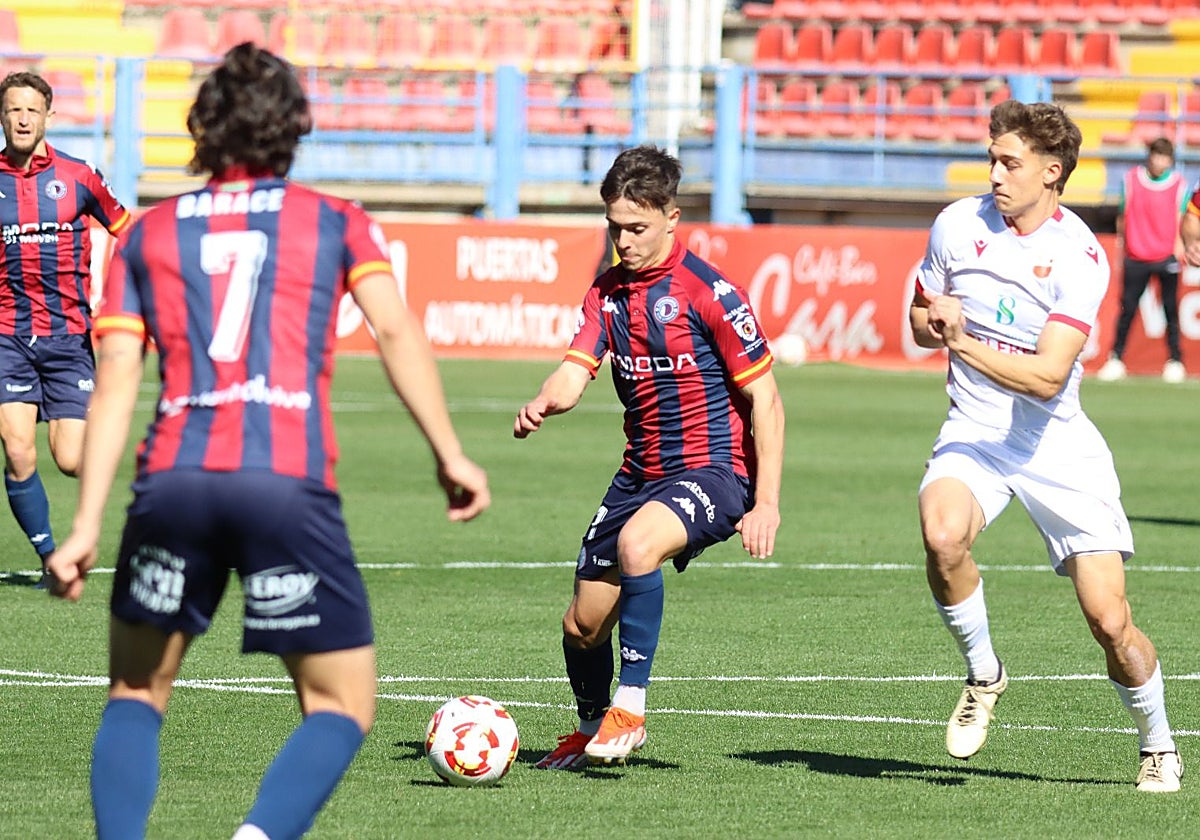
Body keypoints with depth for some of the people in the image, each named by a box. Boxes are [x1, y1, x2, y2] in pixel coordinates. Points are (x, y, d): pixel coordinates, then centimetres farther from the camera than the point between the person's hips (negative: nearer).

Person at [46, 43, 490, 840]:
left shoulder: (149, 234, 19)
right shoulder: (337, 222, 16)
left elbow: (115, 381, 11)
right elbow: (396, 330, 0)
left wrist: (86, 527, 7)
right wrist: (450, 454, -1)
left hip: (174, 476, 2)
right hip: (290, 480, -2)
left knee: (136, 693, 19)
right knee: (344, 708, 8)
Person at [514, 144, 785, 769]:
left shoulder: (709, 292, -13)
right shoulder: (607, 291, 6)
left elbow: (764, 398, -10)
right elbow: (575, 373, -4)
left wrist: (766, 505, -15)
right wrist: (542, 404, -29)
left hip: (712, 471, -7)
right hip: (640, 475, 7)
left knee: (637, 542, -37)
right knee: (582, 624, 10)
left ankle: (629, 708, -28)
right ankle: (591, 729, 40)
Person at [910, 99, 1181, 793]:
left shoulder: (1081, 258, -14)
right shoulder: (958, 226, -2)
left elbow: (1047, 376, -21)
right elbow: (922, 320, 13)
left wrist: (965, 342, -31)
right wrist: (936, 324, -11)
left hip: (1059, 445, -2)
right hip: (973, 433, 2)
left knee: (1110, 620, -6)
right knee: (943, 536, -32)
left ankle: (1158, 746, 21)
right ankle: (984, 676, -6)